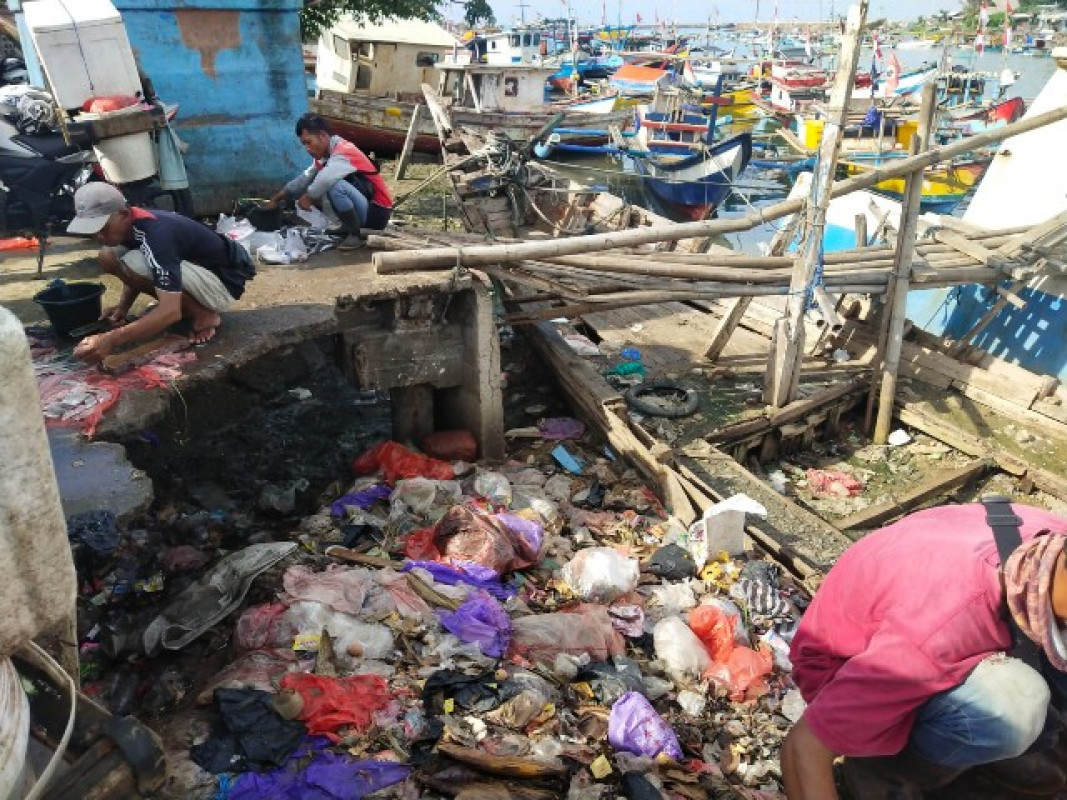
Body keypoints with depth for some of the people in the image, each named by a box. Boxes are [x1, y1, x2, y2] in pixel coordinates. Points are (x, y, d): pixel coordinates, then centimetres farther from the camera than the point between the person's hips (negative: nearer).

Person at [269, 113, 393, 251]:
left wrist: (308, 197, -23)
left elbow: (326, 178, -39)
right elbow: (304, 179, 14)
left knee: (335, 186, -30)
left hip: (376, 213, -9)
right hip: (363, 211, 9)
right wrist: (277, 198, 9)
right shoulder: (324, 155, 8)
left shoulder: (343, 153, -21)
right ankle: (350, 227, 10)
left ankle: (356, 234, -13)